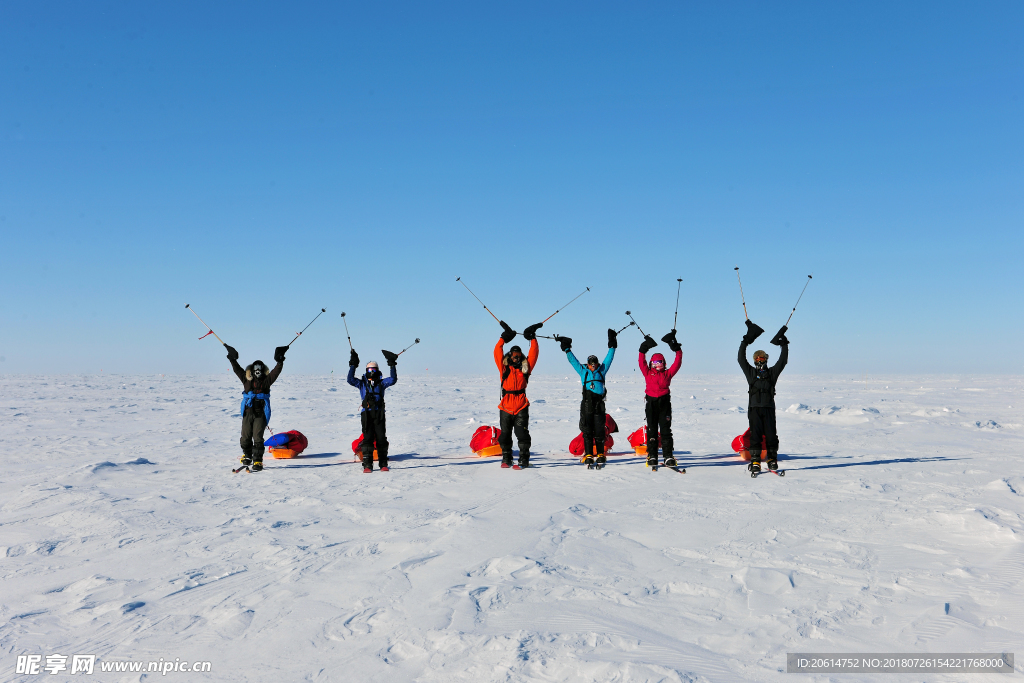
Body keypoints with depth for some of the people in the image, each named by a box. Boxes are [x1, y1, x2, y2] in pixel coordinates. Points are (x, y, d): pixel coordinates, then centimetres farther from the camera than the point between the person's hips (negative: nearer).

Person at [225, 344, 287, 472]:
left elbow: (276, 371, 0)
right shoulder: (247, 380, 10)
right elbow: (237, 369, 15)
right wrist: (232, 359, 14)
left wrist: (280, 361, -8)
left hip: (261, 414, -2)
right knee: (245, 437, 7)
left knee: (258, 438, -7)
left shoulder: (266, 381, 5)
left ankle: (257, 461, -3)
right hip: (247, 413, 2)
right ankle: (247, 457, 29)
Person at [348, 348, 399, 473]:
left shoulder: (381, 383, 12)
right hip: (366, 414, 0)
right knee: (367, 438, -5)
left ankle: (383, 464, 8)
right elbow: (350, 379, -2)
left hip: (379, 414, 0)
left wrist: (392, 365, -6)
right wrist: (353, 365, -7)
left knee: (381, 438, 0)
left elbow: (393, 379, 0)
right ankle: (367, 465, -5)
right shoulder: (362, 383, 12)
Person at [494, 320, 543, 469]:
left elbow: (534, 353, 8)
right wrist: (504, 337, 6)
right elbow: (497, 351, 6)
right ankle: (506, 459, 21)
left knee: (522, 433, -8)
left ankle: (524, 460, -4)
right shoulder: (504, 367, 8)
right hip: (505, 406, 1)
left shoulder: (525, 368, 8)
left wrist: (533, 338, 6)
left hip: (521, 406, -1)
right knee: (505, 434, 8)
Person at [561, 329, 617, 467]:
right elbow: (573, 360, 24)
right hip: (587, 403, 0)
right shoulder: (583, 372, 16)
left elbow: (609, 358, 21)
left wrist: (612, 346, 22)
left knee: (599, 431, 1)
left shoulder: (602, 371, 16)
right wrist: (567, 349, 29)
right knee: (587, 431, 0)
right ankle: (588, 455, 4)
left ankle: (600, 455, 8)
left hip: (599, 404, 0)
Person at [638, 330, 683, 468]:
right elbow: (642, 362, 8)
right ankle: (652, 457, 7)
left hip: (664, 403, -1)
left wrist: (677, 349, 3)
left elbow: (677, 363, 7)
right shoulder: (648, 373, 11)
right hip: (651, 403, 1)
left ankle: (669, 457, -1)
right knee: (651, 430, 4)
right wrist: (643, 349, 6)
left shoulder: (667, 374, 10)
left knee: (665, 430, -1)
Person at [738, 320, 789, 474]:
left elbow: (783, 361, 7)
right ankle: (755, 462, -4)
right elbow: (741, 359, 5)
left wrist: (784, 344, 4)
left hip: (769, 408, 1)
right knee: (755, 435, -5)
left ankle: (772, 459, 16)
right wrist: (745, 341, 2)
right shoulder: (751, 372, 11)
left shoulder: (772, 372, 13)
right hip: (754, 408, -1)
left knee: (771, 435, 2)